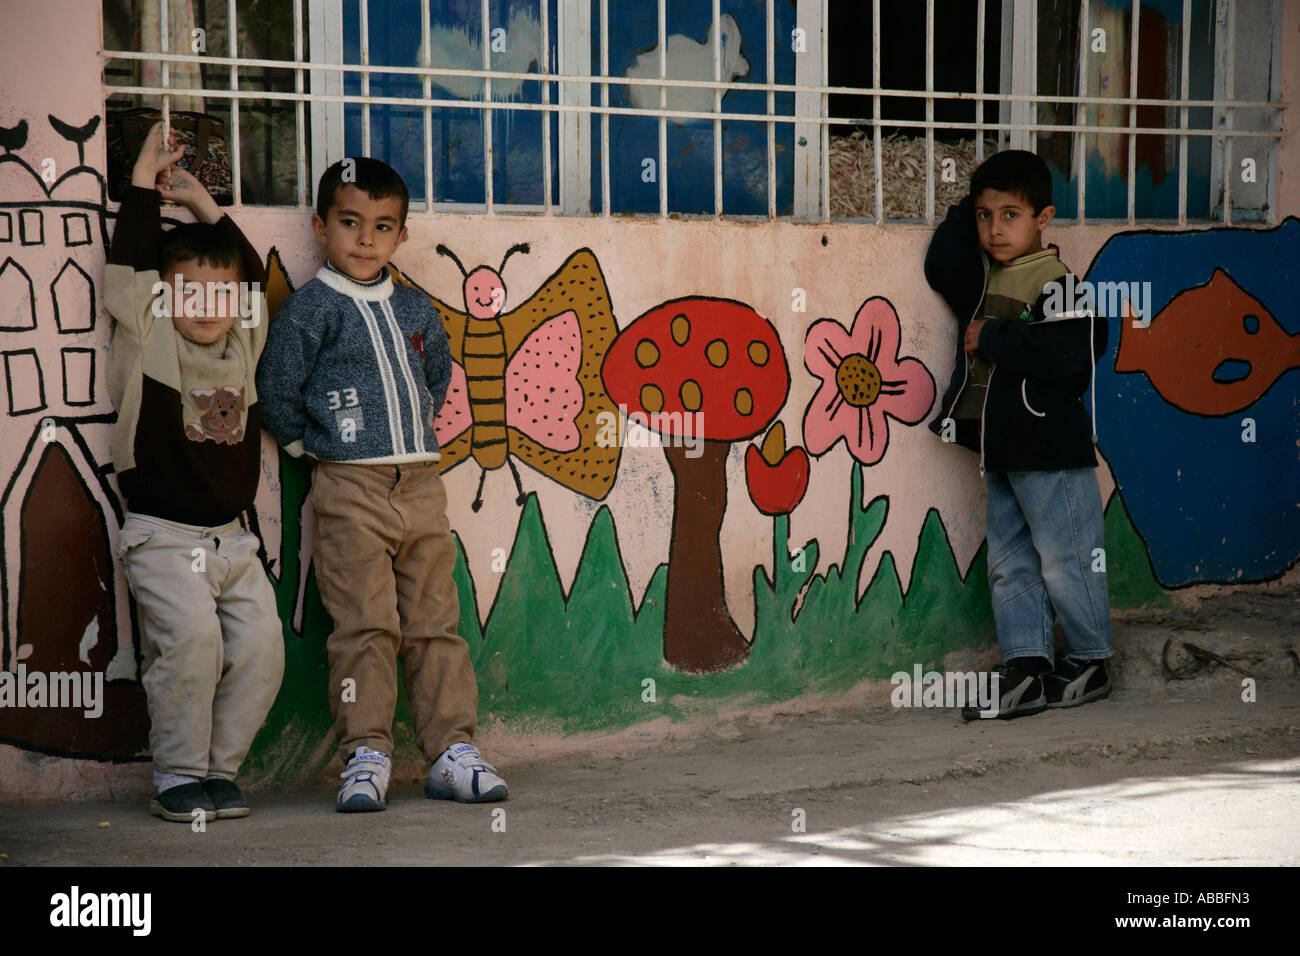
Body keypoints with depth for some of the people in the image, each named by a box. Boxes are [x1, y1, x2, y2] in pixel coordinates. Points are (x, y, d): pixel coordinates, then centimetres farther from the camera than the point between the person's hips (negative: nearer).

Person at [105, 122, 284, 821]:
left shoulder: (244, 344, 11)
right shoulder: (147, 341, -1)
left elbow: (254, 274, 19)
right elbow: (129, 265, -9)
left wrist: (202, 204, 17)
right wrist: (144, 184, 0)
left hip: (233, 538, 5)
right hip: (163, 536, -5)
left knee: (261, 644, -9)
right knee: (191, 636, -23)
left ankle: (219, 769, 6)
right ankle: (177, 777, -6)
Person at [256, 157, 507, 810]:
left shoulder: (417, 309, 13)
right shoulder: (309, 309, -4)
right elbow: (275, 394, -3)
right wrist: (312, 443, 1)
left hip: (422, 484, 5)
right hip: (349, 491, -5)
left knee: (436, 622, 5)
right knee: (364, 627, -7)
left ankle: (452, 753, 9)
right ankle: (366, 756, 0)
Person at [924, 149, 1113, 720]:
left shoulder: (1057, 283, -14)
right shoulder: (980, 278, 11)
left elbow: (1068, 351, -25)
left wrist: (992, 338, -19)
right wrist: (967, 212, 6)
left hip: (1051, 452, -8)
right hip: (999, 453, 8)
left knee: (1065, 562, 1)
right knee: (1009, 565, 8)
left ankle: (1090, 664, 15)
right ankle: (1027, 669, 11)